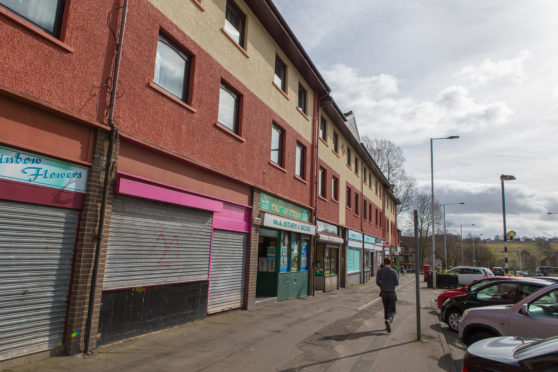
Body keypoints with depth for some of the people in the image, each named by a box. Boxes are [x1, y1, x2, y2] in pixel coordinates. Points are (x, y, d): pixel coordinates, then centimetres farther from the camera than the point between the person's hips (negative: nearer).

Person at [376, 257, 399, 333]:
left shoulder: (380, 271, -4)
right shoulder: (394, 271, -9)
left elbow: (377, 282, -2)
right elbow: (397, 283, -8)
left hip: (383, 292, 2)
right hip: (391, 292, -2)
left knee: (386, 309, 16)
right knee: (392, 310, 9)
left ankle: (387, 325, 10)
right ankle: (390, 318, -24)